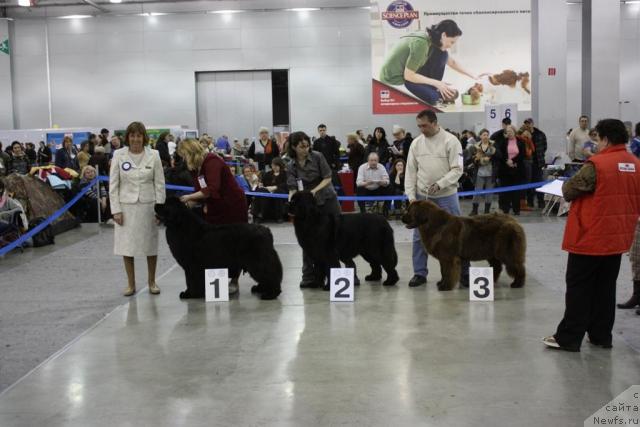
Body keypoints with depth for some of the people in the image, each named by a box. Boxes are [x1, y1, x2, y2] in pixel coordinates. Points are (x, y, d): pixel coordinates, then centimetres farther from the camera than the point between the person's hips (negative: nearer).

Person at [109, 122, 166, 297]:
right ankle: (131, 284, 17)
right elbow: (113, 184, 0)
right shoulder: (118, 155, -2)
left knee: (151, 246, 8)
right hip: (126, 206, 0)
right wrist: (115, 209, -5)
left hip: (148, 206, 0)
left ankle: (152, 282, 23)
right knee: (126, 247, 4)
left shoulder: (153, 155, -1)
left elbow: (159, 184, 1)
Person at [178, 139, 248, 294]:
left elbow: (212, 189, -32)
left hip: (233, 206, -8)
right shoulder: (195, 168, 5)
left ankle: (234, 281, 10)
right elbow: (200, 192, 8)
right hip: (214, 209, 8)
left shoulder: (212, 162, -21)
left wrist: (190, 197, -30)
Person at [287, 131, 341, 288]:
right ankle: (309, 277, 7)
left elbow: (328, 178, -8)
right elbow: (292, 188, -8)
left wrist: (314, 190, -21)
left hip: (327, 200, -2)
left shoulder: (317, 157, -8)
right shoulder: (291, 166, -1)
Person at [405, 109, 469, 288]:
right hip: (422, 197, 4)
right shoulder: (416, 143, 3)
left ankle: (464, 272, 13)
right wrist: (411, 196, -2)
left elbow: (457, 169, -12)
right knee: (419, 236, 6)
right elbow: (411, 171, 5)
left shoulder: (451, 141, -9)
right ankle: (419, 273, 17)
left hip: (447, 196, -3)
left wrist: (439, 185, -24)